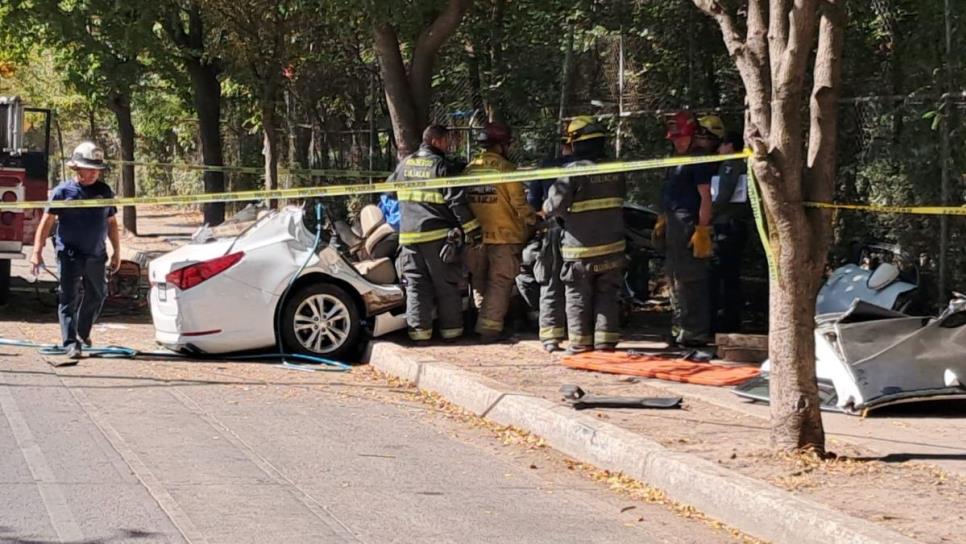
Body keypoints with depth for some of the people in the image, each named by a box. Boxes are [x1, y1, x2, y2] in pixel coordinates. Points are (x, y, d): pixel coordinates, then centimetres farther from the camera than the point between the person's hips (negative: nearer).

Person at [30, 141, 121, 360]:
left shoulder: (105, 192, 6)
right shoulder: (63, 191, -5)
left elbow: (111, 223, 14)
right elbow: (47, 221, -6)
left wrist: (116, 252, 14)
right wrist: (37, 251, -12)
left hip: (96, 255, 5)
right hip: (70, 254, -5)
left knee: (96, 296, 16)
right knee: (69, 298, -8)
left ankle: (83, 333, 39)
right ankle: (71, 343, -10)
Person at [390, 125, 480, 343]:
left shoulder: (404, 164, 9)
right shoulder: (443, 167, -9)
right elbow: (458, 202, -14)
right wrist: (473, 230, -10)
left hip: (409, 234, 4)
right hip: (439, 235, -4)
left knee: (416, 284, 7)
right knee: (446, 284, 5)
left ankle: (419, 329, 3)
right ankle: (450, 329, 8)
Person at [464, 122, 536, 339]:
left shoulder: (470, 169, 4)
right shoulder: (505, 169, -13)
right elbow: (519, 203, -12)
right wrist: (532, 221, 2)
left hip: (475, 237, 5)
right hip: (504, 236, -5)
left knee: (480, 282, 17)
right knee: (500, 283, 1)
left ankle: (483, 321, 24)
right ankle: (490, 325, -3)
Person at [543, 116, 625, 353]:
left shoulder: (574, 170, -16)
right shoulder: (615, 169, 3)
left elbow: (555, 205, -18)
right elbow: (619, 202, 11)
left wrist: (548, 211, 5)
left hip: (581, 247, -4)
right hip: (612, 245, 4)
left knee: (578, 296, 7)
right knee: (607, 294, 11)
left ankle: (581, 341, 9)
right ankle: (606, 340, 10)